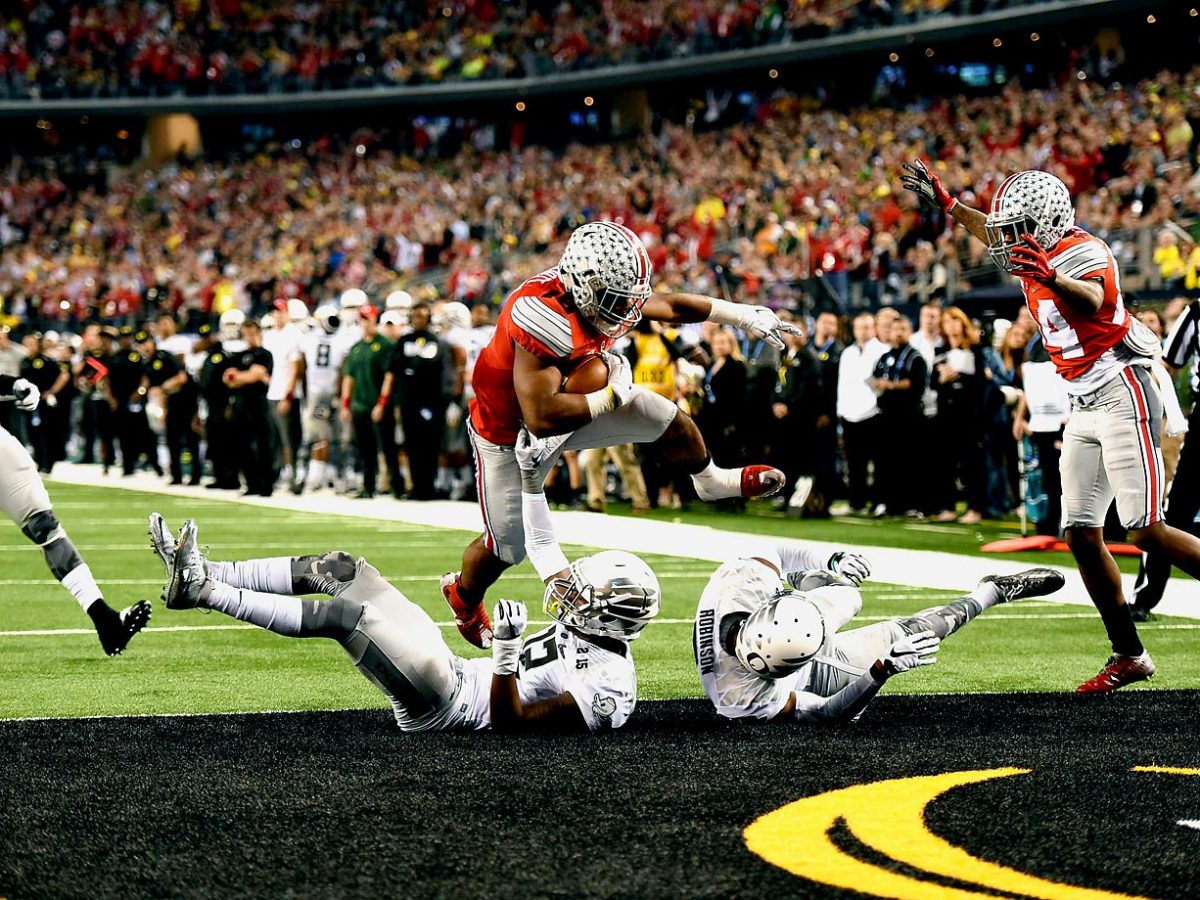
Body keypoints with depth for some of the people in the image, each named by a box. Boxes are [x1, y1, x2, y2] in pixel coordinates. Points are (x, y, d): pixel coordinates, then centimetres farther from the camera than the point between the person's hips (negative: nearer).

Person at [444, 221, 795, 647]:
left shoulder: (600, 291, -16)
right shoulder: (545, 320, -42)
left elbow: (668, 305, 4)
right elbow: (542, 417, -45)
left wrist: (743, 316, 11)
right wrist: (612, 396, -31)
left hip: (575, 411, 7)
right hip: (510, 432, -7)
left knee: (669, 418, 4)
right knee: (505, 546, 6)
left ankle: (710, 480, 37)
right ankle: (463, 595, 41)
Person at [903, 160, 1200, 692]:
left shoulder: (1082, 253, -17)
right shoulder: (1037, 255, 10)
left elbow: (1094, 300, -41)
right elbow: (997, 235, 34)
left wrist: (1050, 278, -60)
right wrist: (947, 205, 38)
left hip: (1123, 397, -9)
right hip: (1085, 408, 9)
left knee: (1146, 532, -15)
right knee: (1082, 534, 4)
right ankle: (1129, 656, 9)